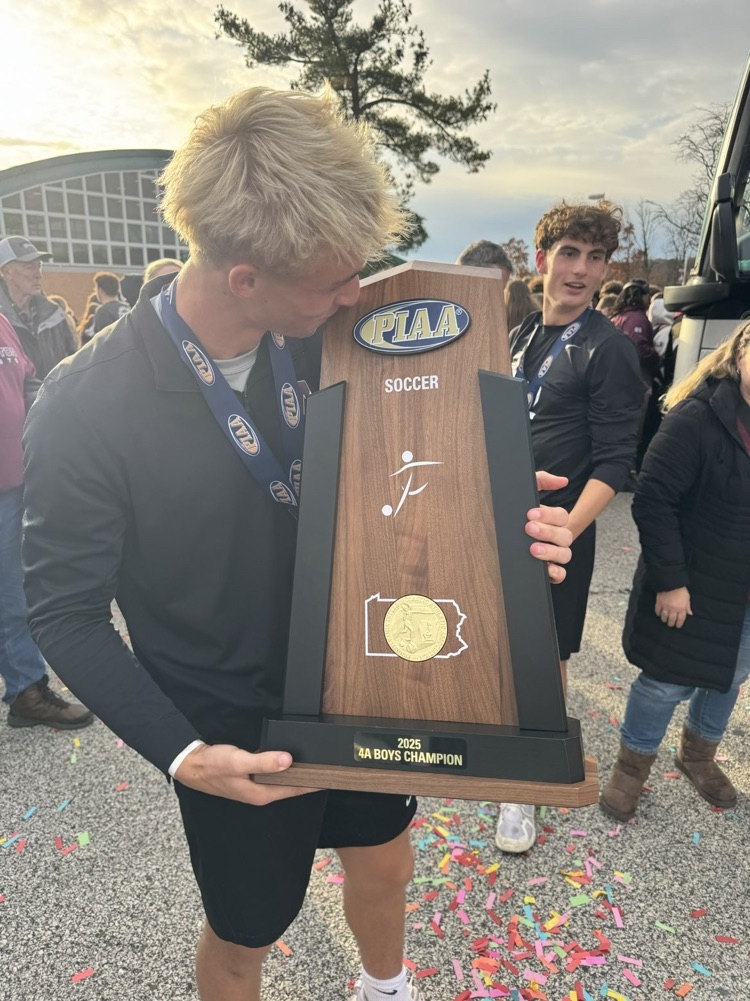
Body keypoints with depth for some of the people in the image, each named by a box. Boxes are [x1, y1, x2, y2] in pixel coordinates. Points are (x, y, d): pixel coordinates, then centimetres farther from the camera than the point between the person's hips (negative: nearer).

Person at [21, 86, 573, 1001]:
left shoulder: (323, 342, -12)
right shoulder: (83, 408, -27)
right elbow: (66, 612, -16)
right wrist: (179, 751, -24)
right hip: (232, 732, -4)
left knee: (384, 866, 28)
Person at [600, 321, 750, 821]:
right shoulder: (697, 416, -19)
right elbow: (653, 500, -20)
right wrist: (669, 580, -20)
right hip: (693, 586, -5)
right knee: (668, 681, 8)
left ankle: (698, 755, 47)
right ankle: (632, 767, 32)